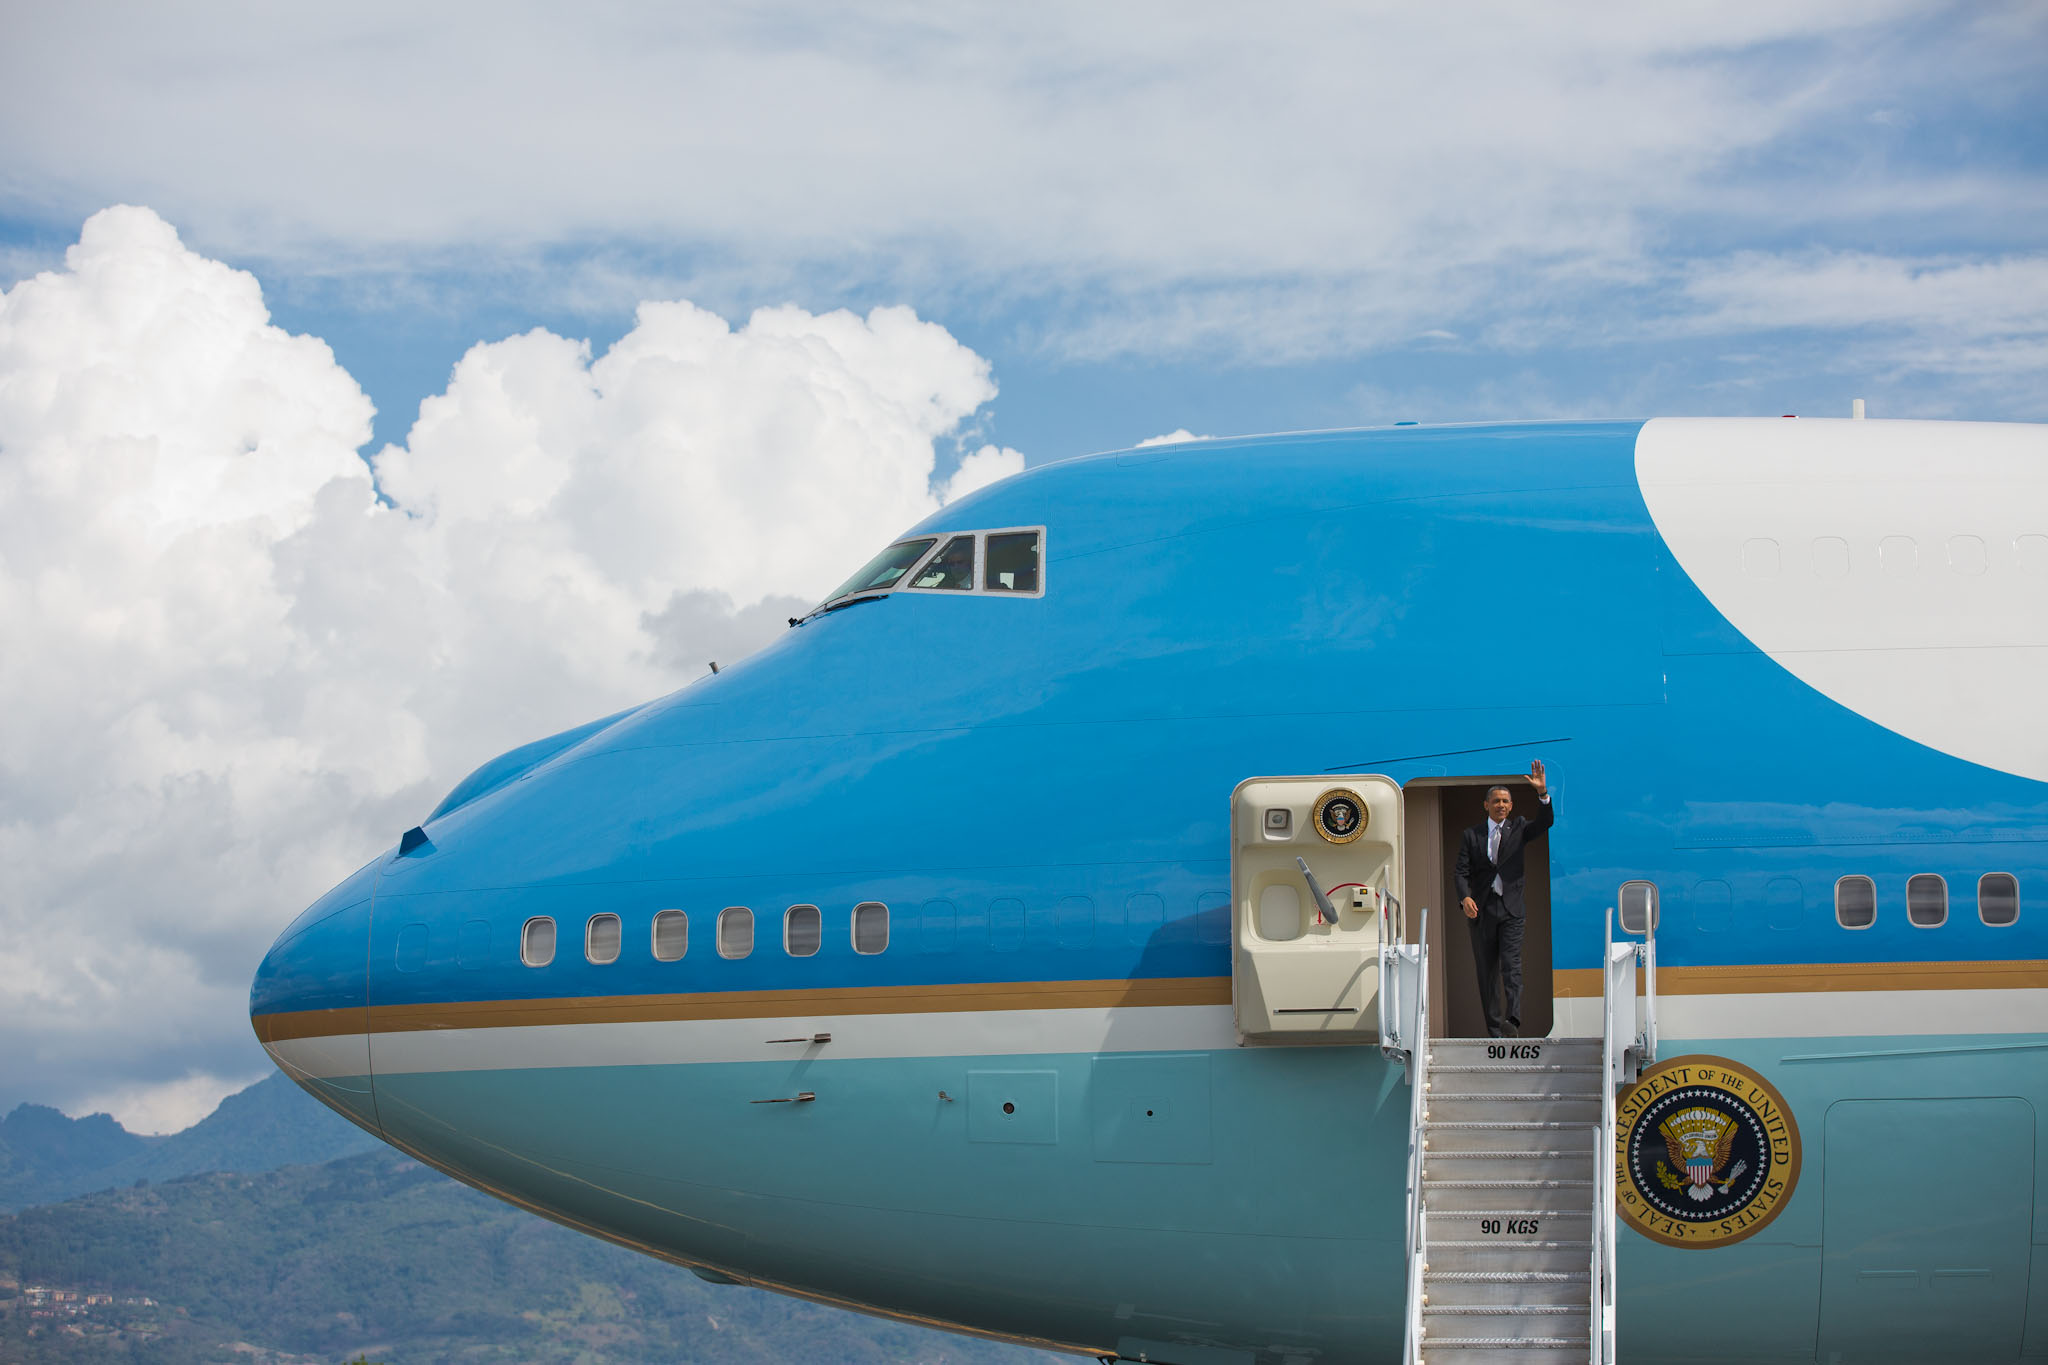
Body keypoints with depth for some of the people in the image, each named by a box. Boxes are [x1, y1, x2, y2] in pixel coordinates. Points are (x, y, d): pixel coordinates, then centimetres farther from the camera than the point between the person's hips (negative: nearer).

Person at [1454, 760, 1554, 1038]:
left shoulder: (1518, 829, 9)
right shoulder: (1472, 835, 8)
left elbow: (1545, 822, -8)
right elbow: (1462, 871, 1)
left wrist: (1542, 792, -24)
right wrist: (1465, 897, -18)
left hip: (1511, 909, -1)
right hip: (1480, 910, 1)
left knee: (1511, 964, -16)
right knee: (1486, 971, 4)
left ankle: (1512, 1018, -30)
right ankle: (1492, 1028, 9)